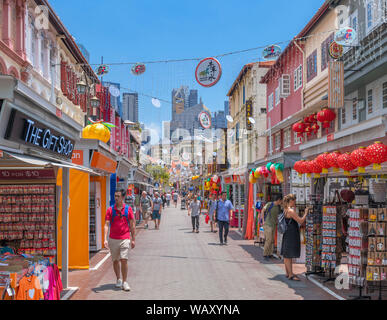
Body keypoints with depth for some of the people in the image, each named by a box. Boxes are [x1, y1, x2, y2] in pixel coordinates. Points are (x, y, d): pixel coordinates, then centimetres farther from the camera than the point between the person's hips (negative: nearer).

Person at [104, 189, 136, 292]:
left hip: (125, 239, -1)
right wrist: (105, 239, -16)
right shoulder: (110, 210, 1)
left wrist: (133, 239, 6)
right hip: (113, 239, 2)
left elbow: (132, 225, 7)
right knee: (115, 261, 12)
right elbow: (106, 225, -5)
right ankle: (118, 279, 30)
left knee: (124, 260, -10)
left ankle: (124, 282, 0)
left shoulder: (128, 209, 2)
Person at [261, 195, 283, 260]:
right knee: (268, 239, -12)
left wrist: (277, 221, 11)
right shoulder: (269, 204, -11)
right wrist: (263, 221, -5)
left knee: (272, 240, 6)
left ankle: (270, 254, 13)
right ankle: (265, 254, -3)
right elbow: (262, 211, -2)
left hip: (273, 225, 7)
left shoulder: (278, 207, 7)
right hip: (267, 224, -7)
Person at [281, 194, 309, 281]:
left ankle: (288, 273, 23)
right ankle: (290, 274, -3)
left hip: (288, 234, 10)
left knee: (287, 255, 15)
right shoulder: (291, 211, -18)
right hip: (291, 235, -10)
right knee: (289, 255, -6)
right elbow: (300, 221, -18)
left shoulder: (286, 210, 12)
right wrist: (306, 213, -4)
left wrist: (294, 209, 19)